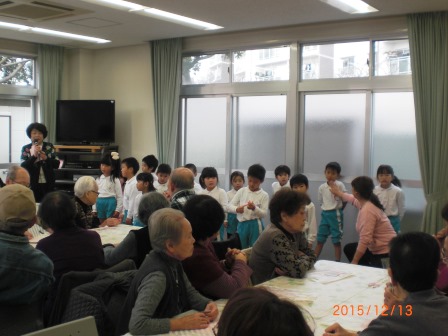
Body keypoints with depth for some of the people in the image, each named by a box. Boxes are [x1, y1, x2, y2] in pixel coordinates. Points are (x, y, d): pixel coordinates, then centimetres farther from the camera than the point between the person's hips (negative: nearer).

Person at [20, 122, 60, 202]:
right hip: (32, 185, -1)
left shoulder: (49, 147, 5)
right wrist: (34, 156, -18)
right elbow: (23, 167, -6)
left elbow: (57, 164, 2)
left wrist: (46, 158, -14)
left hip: (48, 184, 1)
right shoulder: (26, 149, 2)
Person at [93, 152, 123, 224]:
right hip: (100, 203, 5)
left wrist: (118, 210, -10)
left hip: (110, 203, -5)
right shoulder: (98, 179, 8)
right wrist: (94, 209, 9)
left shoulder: (115, 180, -5)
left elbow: (120, 196, -5)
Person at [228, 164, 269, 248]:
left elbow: (264, 214, -7)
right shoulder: (242, 191, 5)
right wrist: (236, 209, -19)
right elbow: (229, 206, 3)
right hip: (242, 225, 3)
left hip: (255, 226, -3)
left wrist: (254, 208, -26)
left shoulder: (264, 195, -2)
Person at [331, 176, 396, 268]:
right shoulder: (366, 202, 2)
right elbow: (353, 199, 29)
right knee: (349, 249, 19)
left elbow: (365, 239, -32)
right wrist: (339, 193, 45)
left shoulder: (367, 210, -28)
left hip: (385, 251, -10)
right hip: (378, 247, 10)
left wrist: (354, 261, -26)